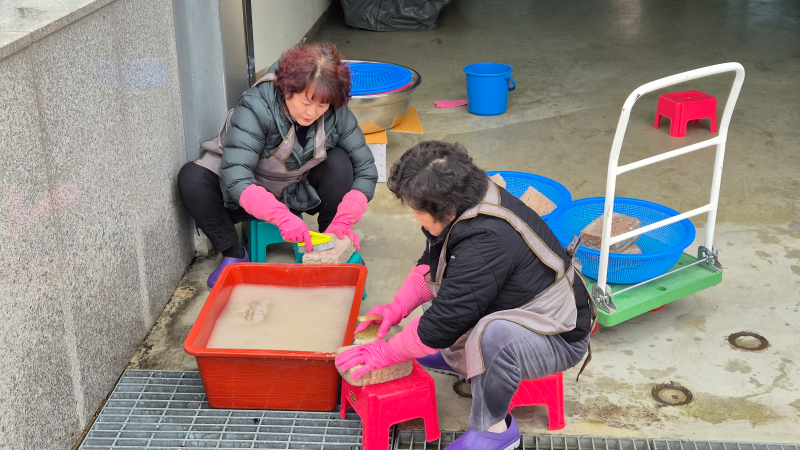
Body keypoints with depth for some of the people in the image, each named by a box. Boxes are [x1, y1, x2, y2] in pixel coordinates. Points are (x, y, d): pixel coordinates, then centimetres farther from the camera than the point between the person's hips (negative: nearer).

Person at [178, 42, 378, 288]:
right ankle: (233, 254, -11)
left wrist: (343, 222, -31)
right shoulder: (255, 107, -31)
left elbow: (366, 171, -16)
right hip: (250, 197, -2)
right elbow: (235, 178, -40)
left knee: (339, 162, -25)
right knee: (192, 177, -29)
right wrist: (282, 216, -53)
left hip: (297, 193, 2)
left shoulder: (337, 114, -19)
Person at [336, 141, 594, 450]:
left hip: (559, 340, -10)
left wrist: (385, 353, -17)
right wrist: (396, 308, 2)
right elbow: (429, 264, 12)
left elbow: (443, 321, -29)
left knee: (493, 334, -41)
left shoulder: (487, 243, -34)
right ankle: (455, 356, 14)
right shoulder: (469, 205, -6)